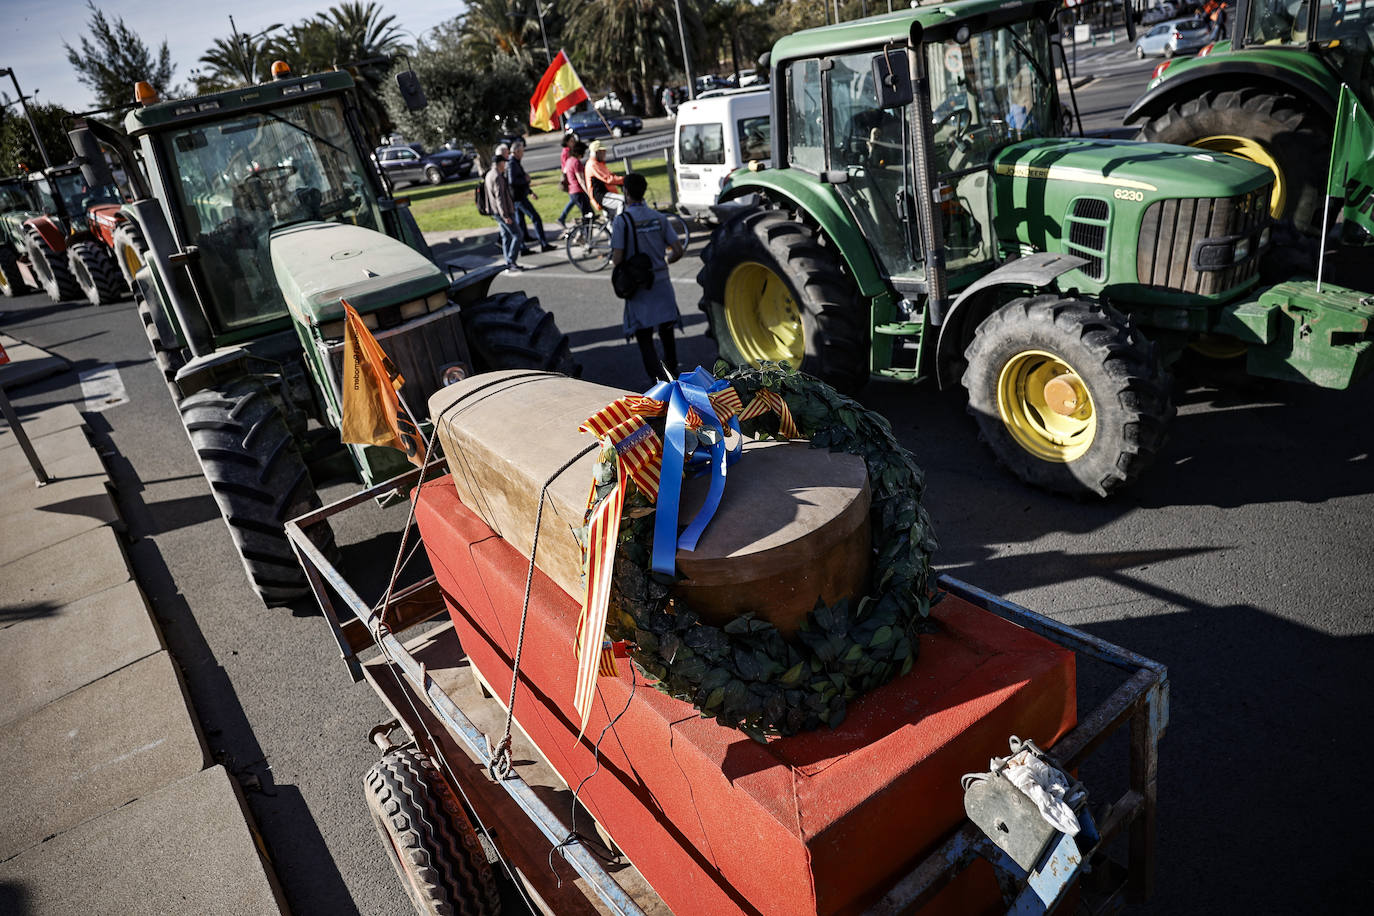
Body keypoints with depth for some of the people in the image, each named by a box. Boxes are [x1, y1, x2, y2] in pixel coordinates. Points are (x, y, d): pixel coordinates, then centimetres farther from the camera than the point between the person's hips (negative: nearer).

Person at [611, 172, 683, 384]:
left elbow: (617, 259, -15)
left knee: (644, 338, 1)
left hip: (638, 286, -4)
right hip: (662, 282, 4)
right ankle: (672, 372, 33)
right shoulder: (659, 217, 2)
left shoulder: (622, 220, -11)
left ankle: (659, 376, -15)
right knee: (666, 332, 19)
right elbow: (678, 251, 0)